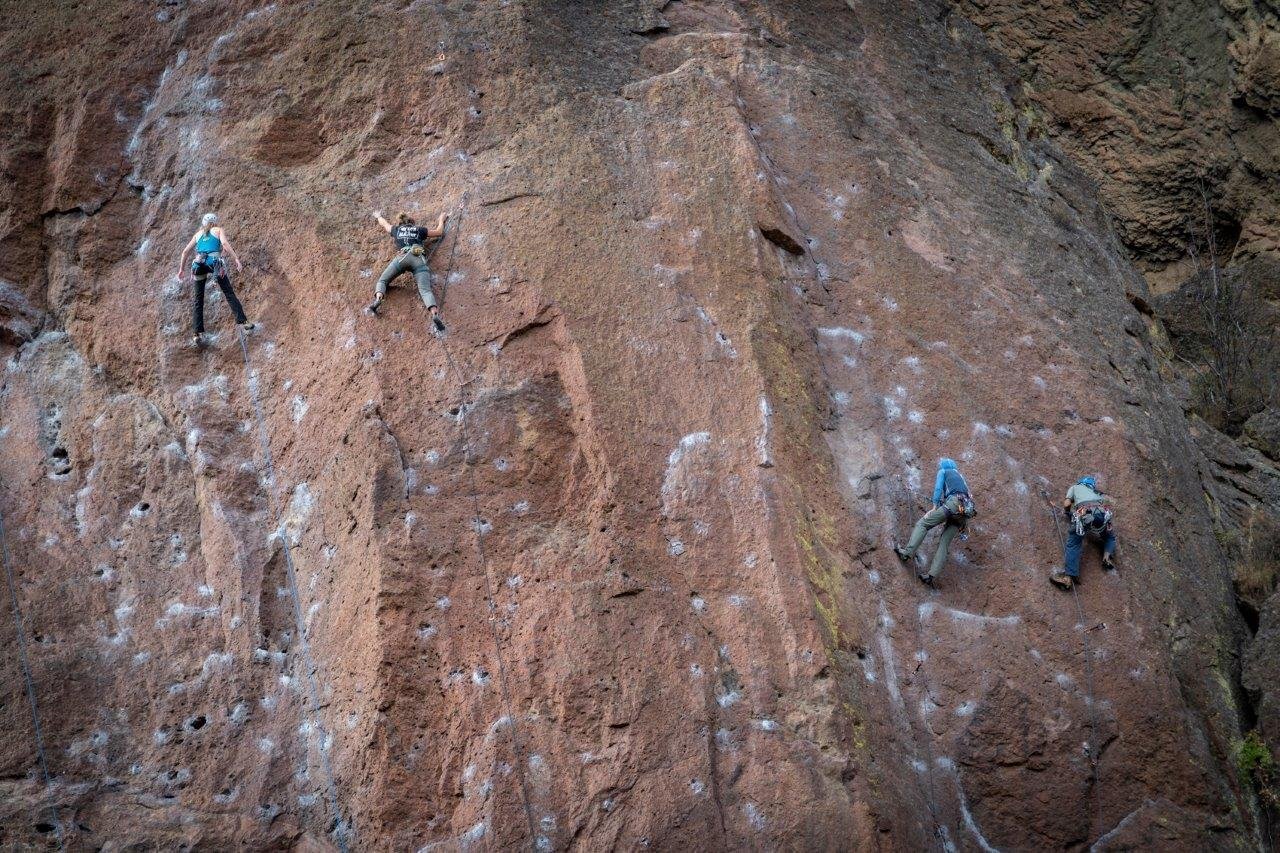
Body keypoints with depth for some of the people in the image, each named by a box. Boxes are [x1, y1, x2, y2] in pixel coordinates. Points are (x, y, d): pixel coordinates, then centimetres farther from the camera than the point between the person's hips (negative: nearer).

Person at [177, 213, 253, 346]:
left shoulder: (198, 234, 26)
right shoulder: (218, 230, 16)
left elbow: (185, 251, 22)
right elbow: (225, 243, -4)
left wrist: (182, 269, 30)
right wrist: (236, 259, -11)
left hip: (199, 264, 3)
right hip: (215, 262, -3)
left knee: (198, 300, 8)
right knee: (229, 294, 4)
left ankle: (198, 333, 0)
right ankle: (242, 322, -8)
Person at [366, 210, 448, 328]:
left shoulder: (396, 229, 30)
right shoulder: (420, 230, 29)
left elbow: (384, 223, 52)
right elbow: (439, 231, 42)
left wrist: (378, 216, 74)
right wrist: (441, 220, 61)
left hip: (403, 256, 0)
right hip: (420, 259, 0)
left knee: (382, 281, 11)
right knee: (425, 290, -17)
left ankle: (377, 299, -22)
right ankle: (434, 313, -44)